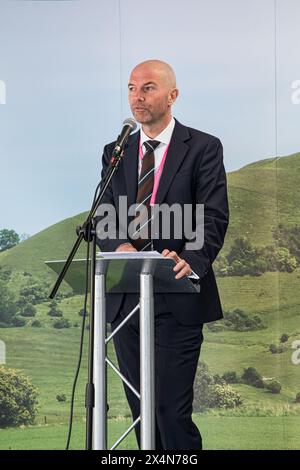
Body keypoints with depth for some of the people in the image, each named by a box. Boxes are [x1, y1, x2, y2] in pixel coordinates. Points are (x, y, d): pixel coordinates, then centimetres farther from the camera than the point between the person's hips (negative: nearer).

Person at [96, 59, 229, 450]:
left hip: (177, 300, -5)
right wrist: (119, 245, -15)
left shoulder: (203, 148, 1)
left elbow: (214, 217, -8)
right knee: (141, 409, 11)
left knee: (172, 410, -8)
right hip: (125, 298, 5)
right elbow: (103, 216, 8)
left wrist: (191, 261, -26)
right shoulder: (115, 152, 14)